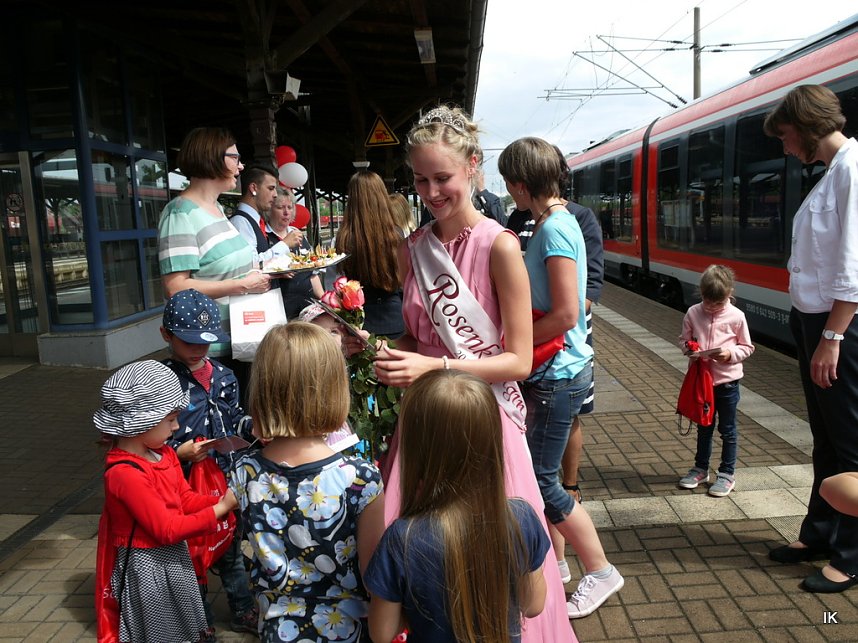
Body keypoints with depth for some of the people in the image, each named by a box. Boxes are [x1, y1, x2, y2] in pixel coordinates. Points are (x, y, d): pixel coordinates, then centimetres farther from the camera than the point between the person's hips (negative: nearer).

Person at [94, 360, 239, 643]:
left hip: (174, 556, 7)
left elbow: (186, 500, 4)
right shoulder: (126, 474, -29)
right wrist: (219, 510, -23)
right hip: (148, 567, -7)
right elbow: (168, 529, -26)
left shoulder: (164, 454, -3)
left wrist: (222, 500, -12)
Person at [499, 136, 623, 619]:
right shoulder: (553, 222, 10)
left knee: (541, 480, 2)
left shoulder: (555, 228, -19)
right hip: (550, 369, 9)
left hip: (559, 374, -9)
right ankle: (554, 560, 32)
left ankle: (601, 572, 18)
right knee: (538, 471, 16)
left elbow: (565, 315, -24)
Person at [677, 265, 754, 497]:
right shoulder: (693, 313, -5)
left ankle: (727, 473, 23)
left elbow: (747, 347, -1)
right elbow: (684, 339, 6)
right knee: (704, 427, 17)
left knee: (727, 429, 9)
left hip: (727, 381, -2)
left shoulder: (736, 317, -9)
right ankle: (701, 468, 32)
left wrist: (730, 354, -20)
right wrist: (690, 349, -15)